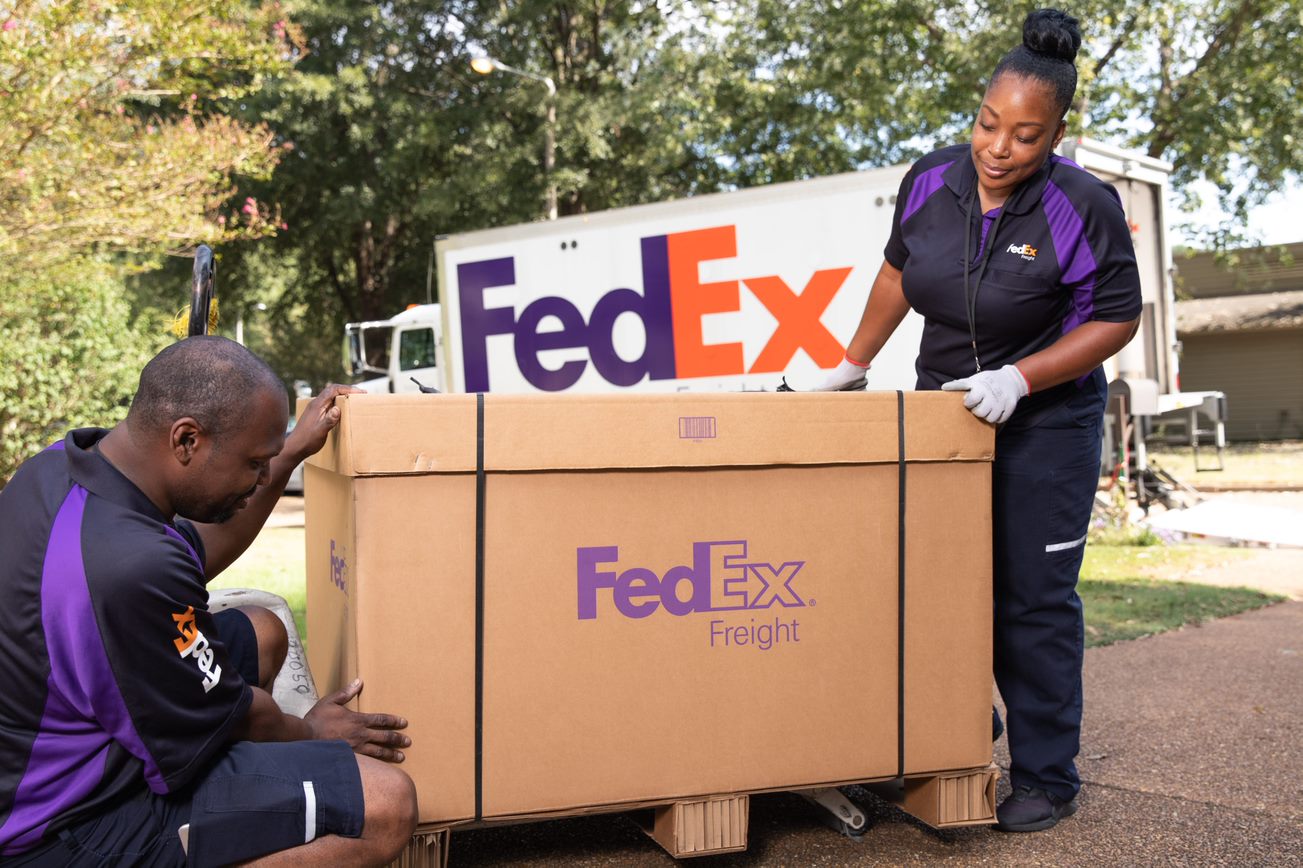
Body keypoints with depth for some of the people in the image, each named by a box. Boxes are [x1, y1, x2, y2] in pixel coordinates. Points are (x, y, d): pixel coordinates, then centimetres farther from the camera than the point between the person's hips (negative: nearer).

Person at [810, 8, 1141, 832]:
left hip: (1047, 423, -5)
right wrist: (854, 364, 11)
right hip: (946, 407, 5)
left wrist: (1019, 378, -25)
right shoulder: (931, 181, -7)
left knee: (1033, 599, 0)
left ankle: (1047, 779, 14)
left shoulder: (1083, 207, -20)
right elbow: (898, 273, 9)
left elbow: (1118, 320, -14)